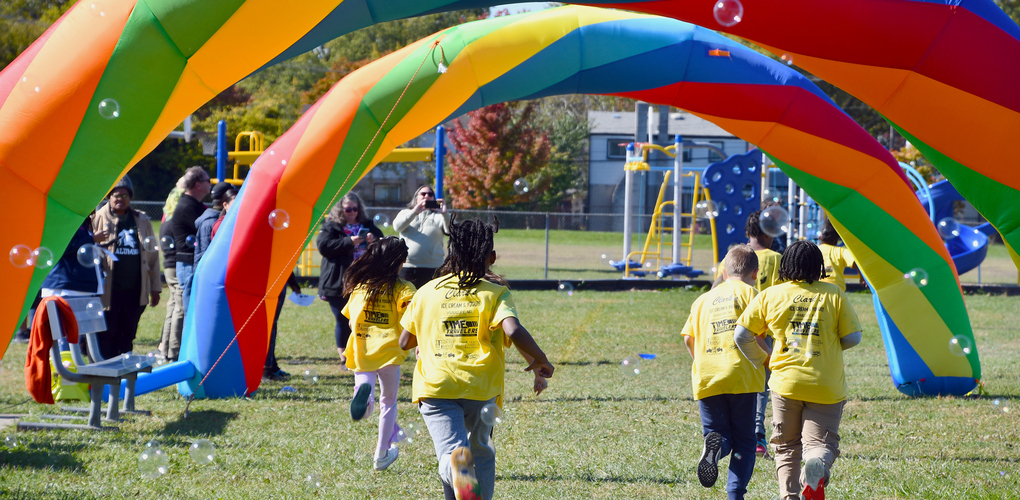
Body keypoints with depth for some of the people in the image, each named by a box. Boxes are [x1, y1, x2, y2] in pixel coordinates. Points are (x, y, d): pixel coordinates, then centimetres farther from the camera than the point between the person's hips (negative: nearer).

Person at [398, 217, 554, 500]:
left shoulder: (427, 292, 12)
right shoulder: (495, 292, 3)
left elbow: (404, 342, 17)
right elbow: (513, 331, -15)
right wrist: (540, 362, 1)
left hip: (434, 388, 0)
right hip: (481, 389, 0)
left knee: (449, 451, -14)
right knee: (481, 453, 23)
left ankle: (457, 465, -49)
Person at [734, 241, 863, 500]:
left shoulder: (770, 295, 4)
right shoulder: (834, 294, 0)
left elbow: (741, 335, 4)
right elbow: (852, 338, 0)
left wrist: (762, 359, 21)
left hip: (786, 382, 1)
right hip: (827, 386, -1)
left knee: (787, 447, 16)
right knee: (821, 442, 3)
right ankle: (817, 468, -31)